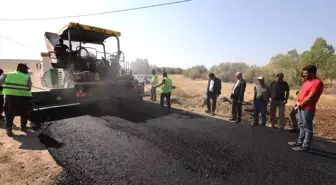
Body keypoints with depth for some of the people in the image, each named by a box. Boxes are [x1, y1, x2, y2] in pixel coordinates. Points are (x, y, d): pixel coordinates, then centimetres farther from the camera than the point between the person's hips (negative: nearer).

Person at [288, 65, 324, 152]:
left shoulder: (317, 82, -15)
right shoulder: (306, 82, 14)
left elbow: (310, 97, -19)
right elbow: (300, 92, 16)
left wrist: (300, 104, -9)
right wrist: (297, 102, 0)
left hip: (308, 109, -9)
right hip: (301, 107, 9)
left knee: (307, 128, 0)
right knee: (302, 126, 17)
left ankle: (305, 146, 8)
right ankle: (300, 142, 28)